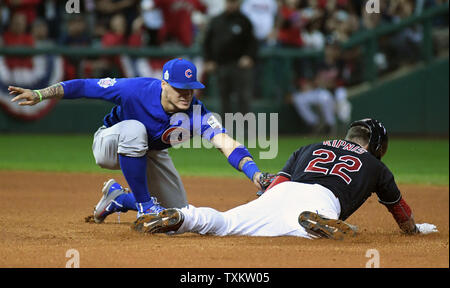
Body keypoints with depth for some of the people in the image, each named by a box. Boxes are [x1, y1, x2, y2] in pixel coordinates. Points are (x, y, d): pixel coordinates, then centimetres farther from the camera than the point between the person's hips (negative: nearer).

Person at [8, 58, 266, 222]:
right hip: (109, 146, -4)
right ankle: (144, 202, -22)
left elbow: (227, 144, -44)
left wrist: (255, 173, -61)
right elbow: (85, 86, -27)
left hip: (150, 155, 4)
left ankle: (118, 197, 26)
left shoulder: (196, 113, -31)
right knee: (134, 129, -39)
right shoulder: (136, 90, -35)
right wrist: (40, 95, -36)